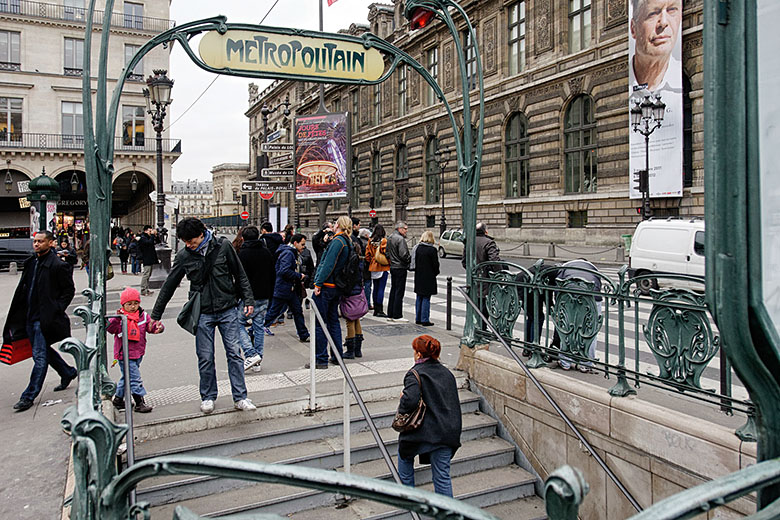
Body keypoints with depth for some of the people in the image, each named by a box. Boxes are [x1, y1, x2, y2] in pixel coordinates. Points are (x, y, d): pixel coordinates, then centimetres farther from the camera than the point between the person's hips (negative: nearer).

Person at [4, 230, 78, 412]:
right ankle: (68, 373, 38)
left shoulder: (58, 265, -12)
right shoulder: (30, 263, 10)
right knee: (44, 351, 19)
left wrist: (56, 310, -12)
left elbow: (69, 290, -8)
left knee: (40, 356, -4)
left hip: (44, 319, -8)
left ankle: (29, 396, 3)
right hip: (29, 317, 8)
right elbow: (24, 288, 19)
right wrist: (20, 313, 13)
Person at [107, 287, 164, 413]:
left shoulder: (143, 316, 3)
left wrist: (158, 327, -21)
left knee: (127, 377, 19)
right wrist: (116, 319, -36)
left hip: (138, 353, 6)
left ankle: (118, 399, 35)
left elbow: (150, 327, 1)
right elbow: (110, 329, -20)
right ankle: (139, 402, 1)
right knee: (134, 378, -7)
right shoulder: (120, 317, -10)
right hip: (125, 354, -6)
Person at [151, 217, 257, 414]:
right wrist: (155, 315, 10)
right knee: (205, 358, 5)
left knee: (234, 353, 1)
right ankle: (208, 397, 22)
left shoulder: (223, 246, -4)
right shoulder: (184, 256, -1)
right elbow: (169, 285, 7)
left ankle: (240, 397, 9)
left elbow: (240, 275, 5)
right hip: (203, 313, 1)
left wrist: (248, 299, 0)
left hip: (227, 310, -1)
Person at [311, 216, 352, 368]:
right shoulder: (348, 242, 12)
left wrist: (318, 283, -18)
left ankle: (321, 359, 1)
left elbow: (328, 264, -20)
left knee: (319, 323, -2)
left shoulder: (337, 241, -15)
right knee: (333, 321, 17)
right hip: (337, 287, 9)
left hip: (326, 286, -9)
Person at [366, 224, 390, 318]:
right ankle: (380, 310, -6)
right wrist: (389, 263, 2)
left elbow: (367, 255, 7)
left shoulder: (370, 241, 4)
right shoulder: (384, 241, -11)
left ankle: (376, 310, 15)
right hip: (383, 268, -5)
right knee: (381, 289, -5)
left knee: (375, 289, 11)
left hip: (373, 268, 5)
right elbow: (386, 253, -13)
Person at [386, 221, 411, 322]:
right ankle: (397, 316, -2)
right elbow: (403, 255, -23)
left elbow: (387, 253, 18)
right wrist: (410, 260, -8)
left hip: (392, 267, 9)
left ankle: (390, 314, 18)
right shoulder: (400, 239, -17)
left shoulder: (390, 238, 13)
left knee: (393, 290, 14)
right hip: (400, 268, -9)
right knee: (399, 292, -4)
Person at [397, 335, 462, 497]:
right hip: (448, 433, 5)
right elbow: (455, 401, 15)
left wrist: (401, 406, -7)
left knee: (404, 453, 26)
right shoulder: (447, 372, 10)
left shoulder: (415, 374, -12)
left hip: (424, 433, -4)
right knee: (442, 475, 12)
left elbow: (410, 400, -26)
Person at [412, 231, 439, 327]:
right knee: (426, 298, -1)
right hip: (428, 277, -5)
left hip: (418, 276, 5)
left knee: (419, 298, 14)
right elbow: (435, 264, -10)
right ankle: (425, 320, 1)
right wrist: (435, 273, 7)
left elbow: (414, 262, 8)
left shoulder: (417, 248, 3)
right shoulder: (432, 249, -13)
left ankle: (418, 319, 19)